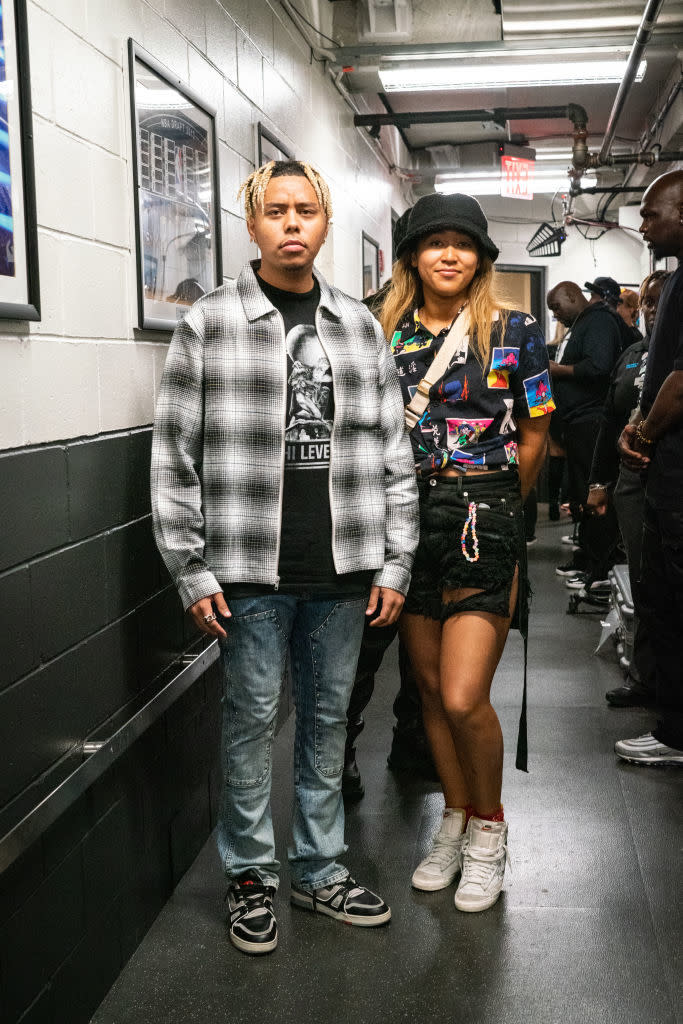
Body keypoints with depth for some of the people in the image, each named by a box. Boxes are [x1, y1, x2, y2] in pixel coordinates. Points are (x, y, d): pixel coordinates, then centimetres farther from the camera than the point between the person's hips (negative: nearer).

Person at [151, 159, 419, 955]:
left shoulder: (359, 326, 8)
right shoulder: (209, 324, -2)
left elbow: (393, 453, 9)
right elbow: (174, 458, -3)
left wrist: (395, 563, 4)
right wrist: (192, 573, -7)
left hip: (343, 568, 4)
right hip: (251, 570, -3)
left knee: (328, 716, 13)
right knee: (252, 716, 7)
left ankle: (319, 869, 29)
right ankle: (249, 875, 25)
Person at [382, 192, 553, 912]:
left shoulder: (513, 332, 0)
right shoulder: (387, 334, 7)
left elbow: (533, 436, 5)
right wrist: (421, 502, 11)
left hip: (484, 514, -4)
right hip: (408, 518, 4)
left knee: (464, 698, -9)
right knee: (431, 688, 11)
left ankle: (488, 829, 15)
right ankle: (454, 822, 30)